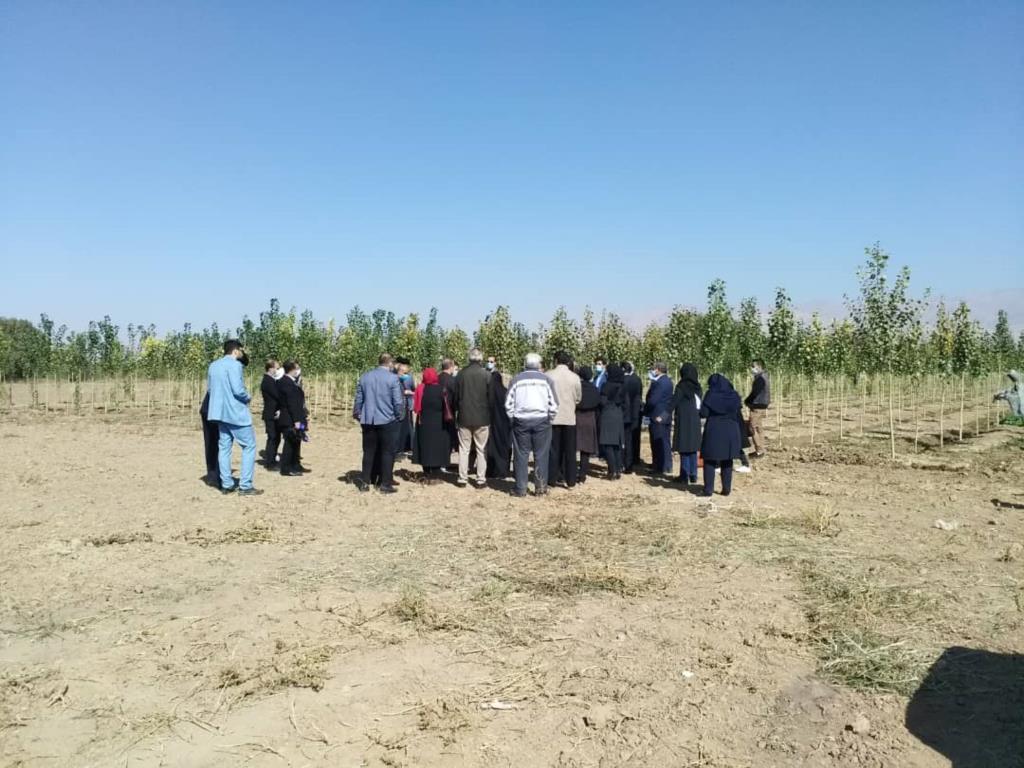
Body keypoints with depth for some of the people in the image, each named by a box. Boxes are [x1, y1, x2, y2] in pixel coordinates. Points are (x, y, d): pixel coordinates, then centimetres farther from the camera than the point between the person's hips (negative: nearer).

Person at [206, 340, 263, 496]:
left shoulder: (213, 365, 10)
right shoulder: (234, 364, -15)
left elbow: (209, 388, 17)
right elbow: (238, 390, -21)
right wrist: (248, 397, -3)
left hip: (220, 412, 8)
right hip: (237, 413, -8)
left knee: (224, 447, 10)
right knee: (249, 446, 1)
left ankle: (226, 484, 12)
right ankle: (245, 486, -3)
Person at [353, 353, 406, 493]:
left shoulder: (364, 377, 5)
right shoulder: (393, 378, -10)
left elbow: (359, 399, 9)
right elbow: (398, 401, -10)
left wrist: (358, 415, 19)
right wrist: (400, 417, 3)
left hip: (368, 421, 4)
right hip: (388, 421, -4)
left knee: (369, 452, 12)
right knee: (387, 452, 4)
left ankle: (365, 482, 14)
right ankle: (386, 484, 4)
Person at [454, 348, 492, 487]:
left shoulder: (461, 375, -2)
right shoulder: (487, 375, -9)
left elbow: (455, 397, 4)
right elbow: (491, 397, -5)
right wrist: (490, 415, 7)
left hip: (464, 418, 2)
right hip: (482, 418, -2)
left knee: (464, 449, 9)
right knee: (481, 450, 5)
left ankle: (462, 478, 10)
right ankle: (481, 479, 5)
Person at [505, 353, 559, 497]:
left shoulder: (516, 379, 1)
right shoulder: (546, 379, -1)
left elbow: (508, 403, 1)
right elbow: (553, 404, -2)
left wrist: (513, 419, 11)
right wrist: (550, 419, 10)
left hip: (521, 420, 1)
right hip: (541, 420, -1)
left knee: (521, 454, 5)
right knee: (541, 455, 7)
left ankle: (520, 488, 8)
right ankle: (540, 487, 9)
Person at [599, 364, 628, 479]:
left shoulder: (607, 386, -11)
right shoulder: (622, 386, 7)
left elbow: (602, 402, -11)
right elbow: (626, 402, 10)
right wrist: (622, 414, 17)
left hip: (607, 417, -6)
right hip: (619, 417, 6)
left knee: (607, 445, -2)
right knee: (617, 445, 12)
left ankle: (612, 471, -7)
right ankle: (618, 470, 13)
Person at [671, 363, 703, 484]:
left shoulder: (681, 386, -12)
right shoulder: (697, 387, 6)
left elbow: (674, 402, -14)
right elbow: (700, 405, 8)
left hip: (683, 420, -6)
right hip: (695, 420, 6)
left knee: (684, 448, -1)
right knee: (693, 448, 11)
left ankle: (684, 476, 0)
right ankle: (693, 475, 14)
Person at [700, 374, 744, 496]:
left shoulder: (711, 395, -7)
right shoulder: (734, 395, 5)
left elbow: (703, 413, -10)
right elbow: (739, 414, 7)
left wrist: (700, 410, 9)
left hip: (713, 431, -3)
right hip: (730, 431, 3)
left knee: (710, 460, 4)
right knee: (727, 461, 12)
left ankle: (708, 489, 1)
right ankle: (726, 489, 11)